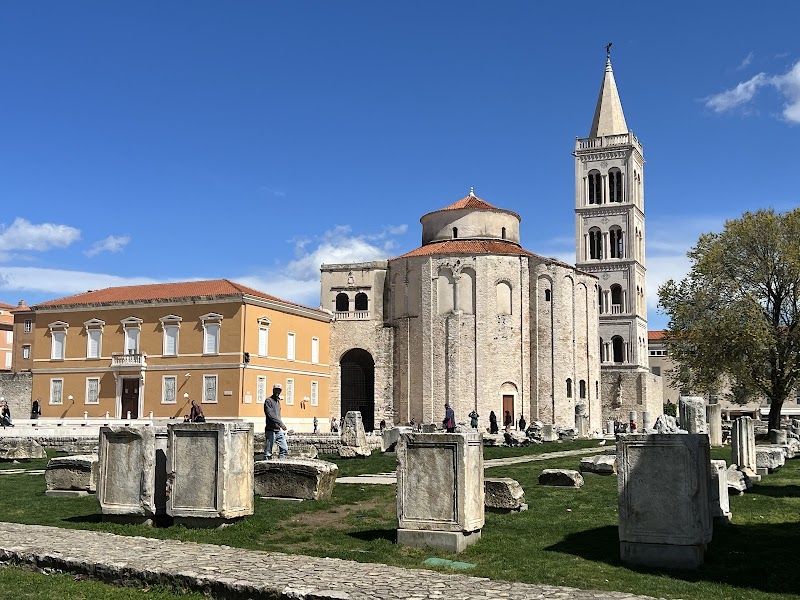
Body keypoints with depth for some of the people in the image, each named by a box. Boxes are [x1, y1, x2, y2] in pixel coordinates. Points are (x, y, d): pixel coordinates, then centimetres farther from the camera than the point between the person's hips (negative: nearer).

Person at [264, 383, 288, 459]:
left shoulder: (278, 401, 18)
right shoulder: (268, 401, -7)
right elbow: (271, 415, -18)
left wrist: (281, 427, 18)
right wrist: (281, 424, -25)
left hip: (279, 430, 8)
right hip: (271, 430, -8)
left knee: (284, 449, 2)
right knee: (268, 452, -2)